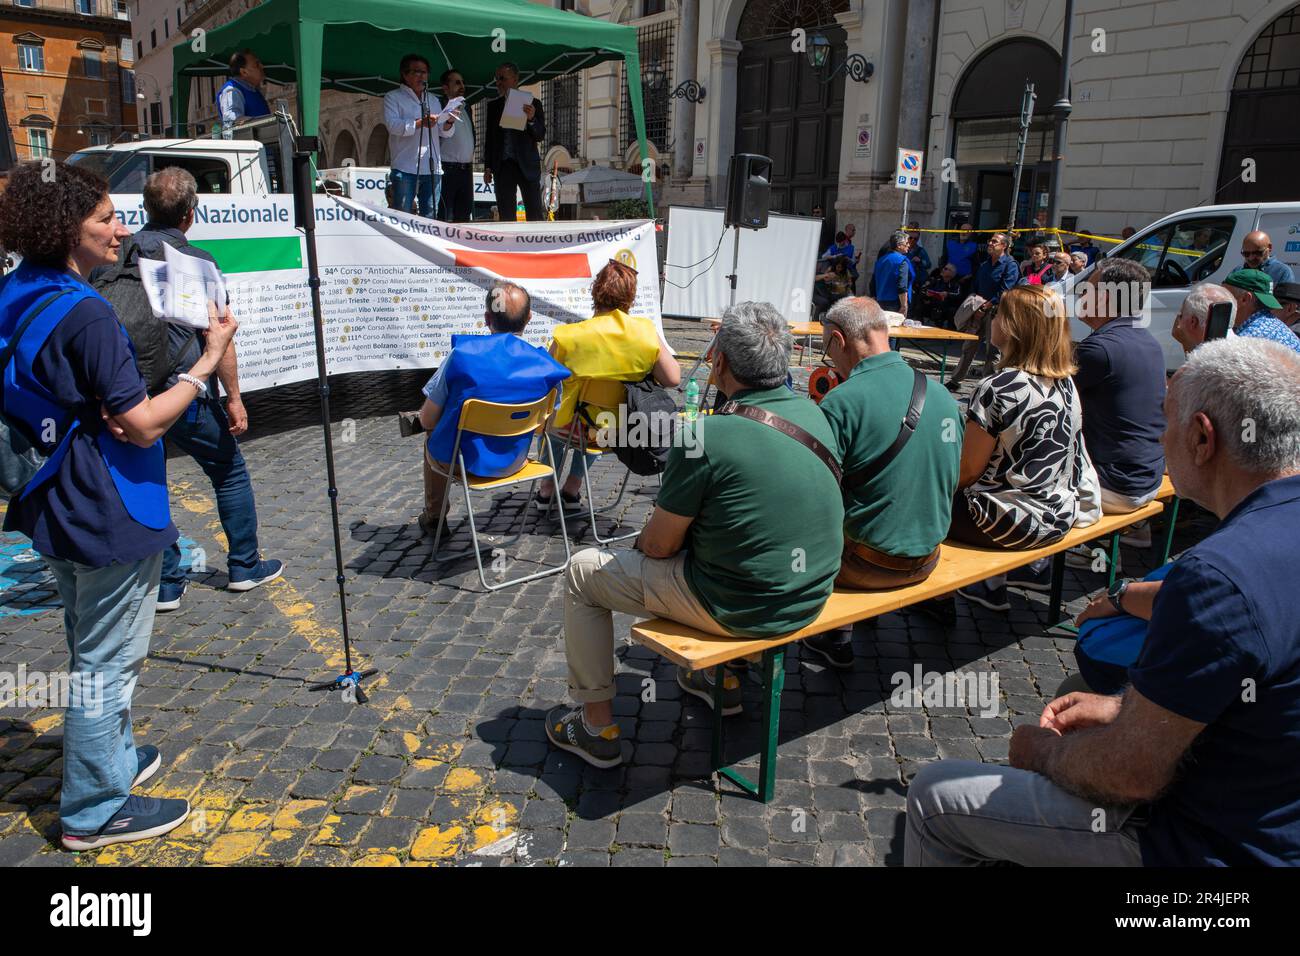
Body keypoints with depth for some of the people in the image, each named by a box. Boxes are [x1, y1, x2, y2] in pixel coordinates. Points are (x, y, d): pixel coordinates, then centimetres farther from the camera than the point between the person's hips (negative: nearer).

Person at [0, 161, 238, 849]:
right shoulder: (84, 312, -23)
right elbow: (144, 424, -22)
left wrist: (97, 411, 1)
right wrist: (209, 361, -13)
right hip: (109, 516, -10)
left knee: (91, 649, 24)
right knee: (107, 662, 5)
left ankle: (112, 758, 43)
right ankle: (95, 809, 19)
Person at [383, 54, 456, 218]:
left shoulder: (433, 100, 23)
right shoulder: (393, 97, 7)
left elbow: (444, 133, 17)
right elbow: (392, 124, -10)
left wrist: (449, 123, -6)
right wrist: (420, 122, -22)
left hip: (432, 169, 5)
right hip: (405, 168, -5)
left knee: (429, 216, 4)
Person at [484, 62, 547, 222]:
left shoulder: (533, 103, 4)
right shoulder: (493, 106, 13)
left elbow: (540, 136, 0)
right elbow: (489, 138, 15)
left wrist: (531, 119, -18)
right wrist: (488, 167, 9)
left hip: (527, 165, -2)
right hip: (503, 166, 3)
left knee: (535, 214, -4)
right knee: (506, 215, 1)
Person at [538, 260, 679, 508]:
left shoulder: (568, 336, -18)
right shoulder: (646, 331, -13)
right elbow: (673, 379, -13)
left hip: (579, 427, -2)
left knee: (551, 416, 34)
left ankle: (548, 487, 46)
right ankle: (573, 487, 47)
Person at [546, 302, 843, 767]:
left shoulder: (706, 435, -23)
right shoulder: (814, 414, -1)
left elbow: (659, 545, -14)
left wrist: (643, 540, 10)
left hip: (737, 607, -7)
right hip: (811, 596, 8)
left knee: (584, 570, 9)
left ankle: (597, 724, 19)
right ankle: (724, 678, 42)